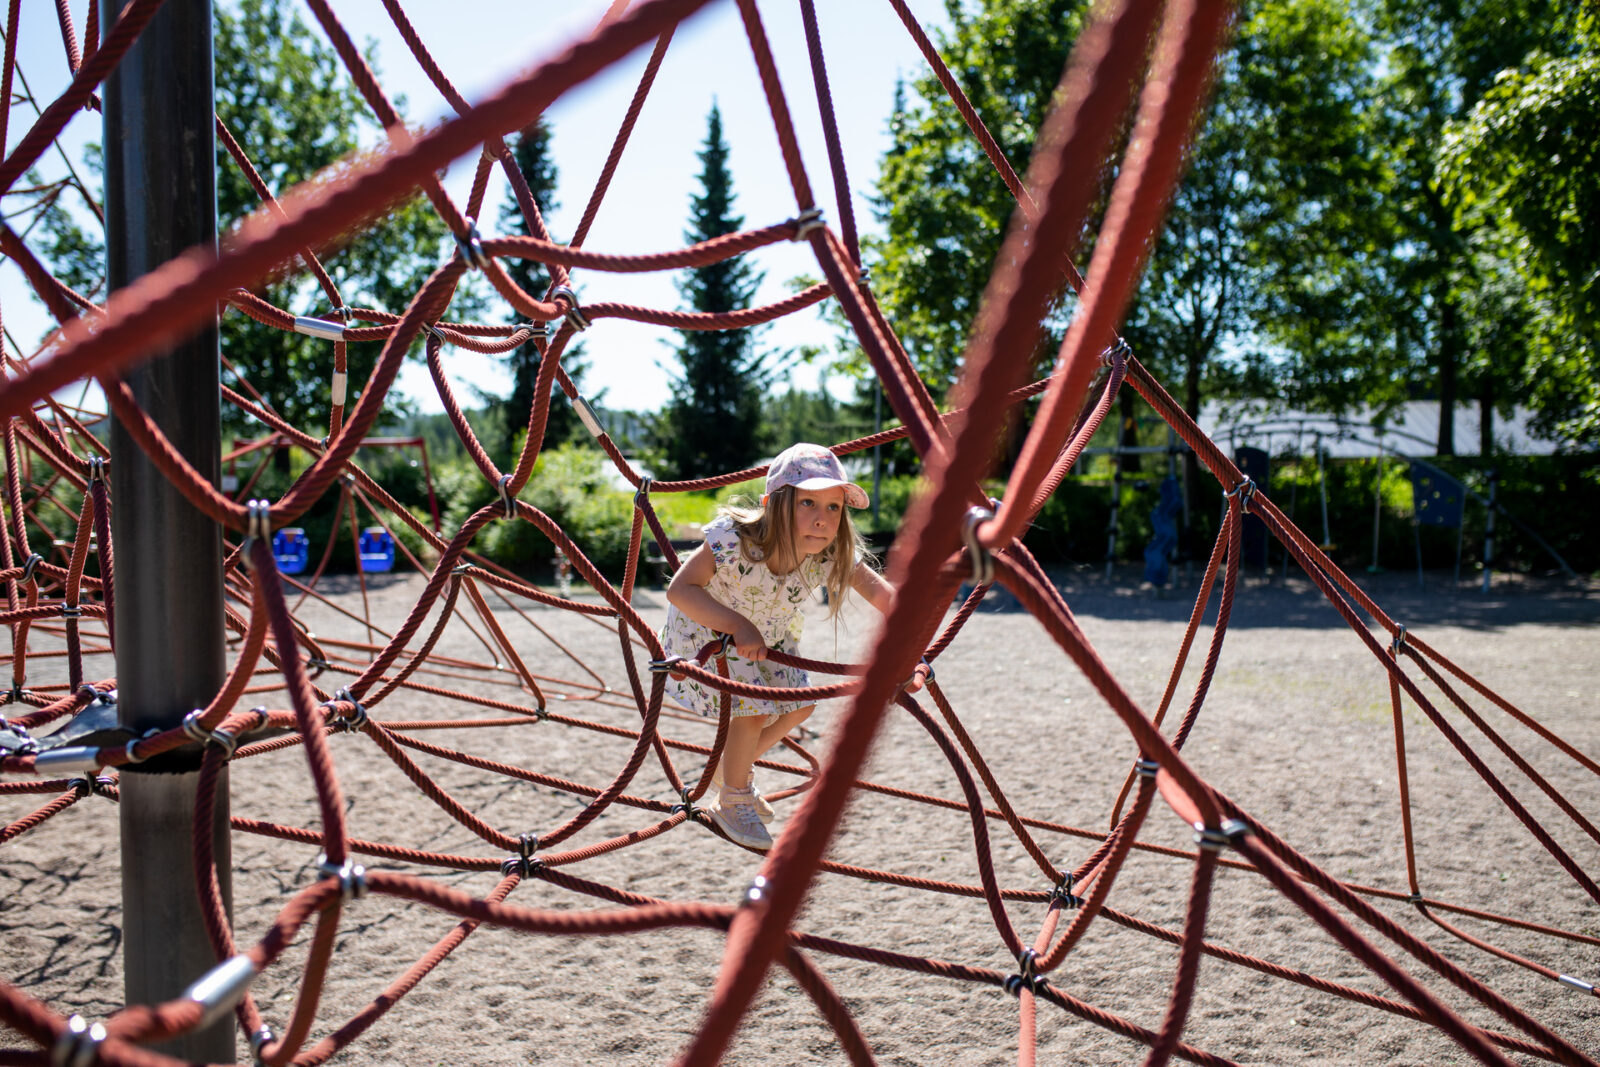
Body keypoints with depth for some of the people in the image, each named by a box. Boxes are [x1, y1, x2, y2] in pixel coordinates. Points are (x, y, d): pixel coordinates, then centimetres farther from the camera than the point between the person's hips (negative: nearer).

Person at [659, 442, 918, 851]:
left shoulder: (833, 553, -27)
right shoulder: (733, 538, -39)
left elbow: (882, 594, -22)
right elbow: (679, 589, -39)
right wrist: (738, 625, -50)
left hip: (766, 635, 6)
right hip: (704, 629, -6)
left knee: (799, 706, 8)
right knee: (751, 706, -18)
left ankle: (731, 768, 35)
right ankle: (732, 801, 9)